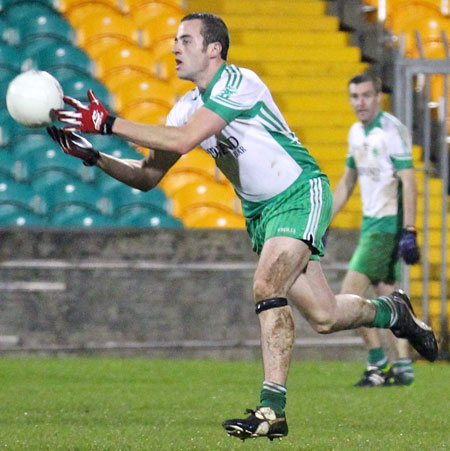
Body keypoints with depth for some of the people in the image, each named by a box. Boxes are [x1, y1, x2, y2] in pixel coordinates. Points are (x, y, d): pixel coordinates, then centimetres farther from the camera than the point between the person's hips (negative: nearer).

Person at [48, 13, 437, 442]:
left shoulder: (237, 82, -21)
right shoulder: (187, 107, 4)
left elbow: (183, 140, -32)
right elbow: (148, 175, 6)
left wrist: (110, 123, -31)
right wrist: (93, 156, -8)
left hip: (301, 194, -8)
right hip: (260, 211, 8)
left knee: (267, 286, -26)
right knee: (322, 316, 6)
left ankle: (272, 409, -23)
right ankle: (392, 311, 36)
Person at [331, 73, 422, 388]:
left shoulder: (392, 131, -14)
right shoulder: (356, 132, 12)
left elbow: (409, 182, -19)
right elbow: (347, 182, 22)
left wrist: (409, 231, -24)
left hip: (389, 223, -9)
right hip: (371, 221, 9)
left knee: (351, 293, -11)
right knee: (387, 297, 8)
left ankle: (378, 363, -4)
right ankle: (402, 365, 9)